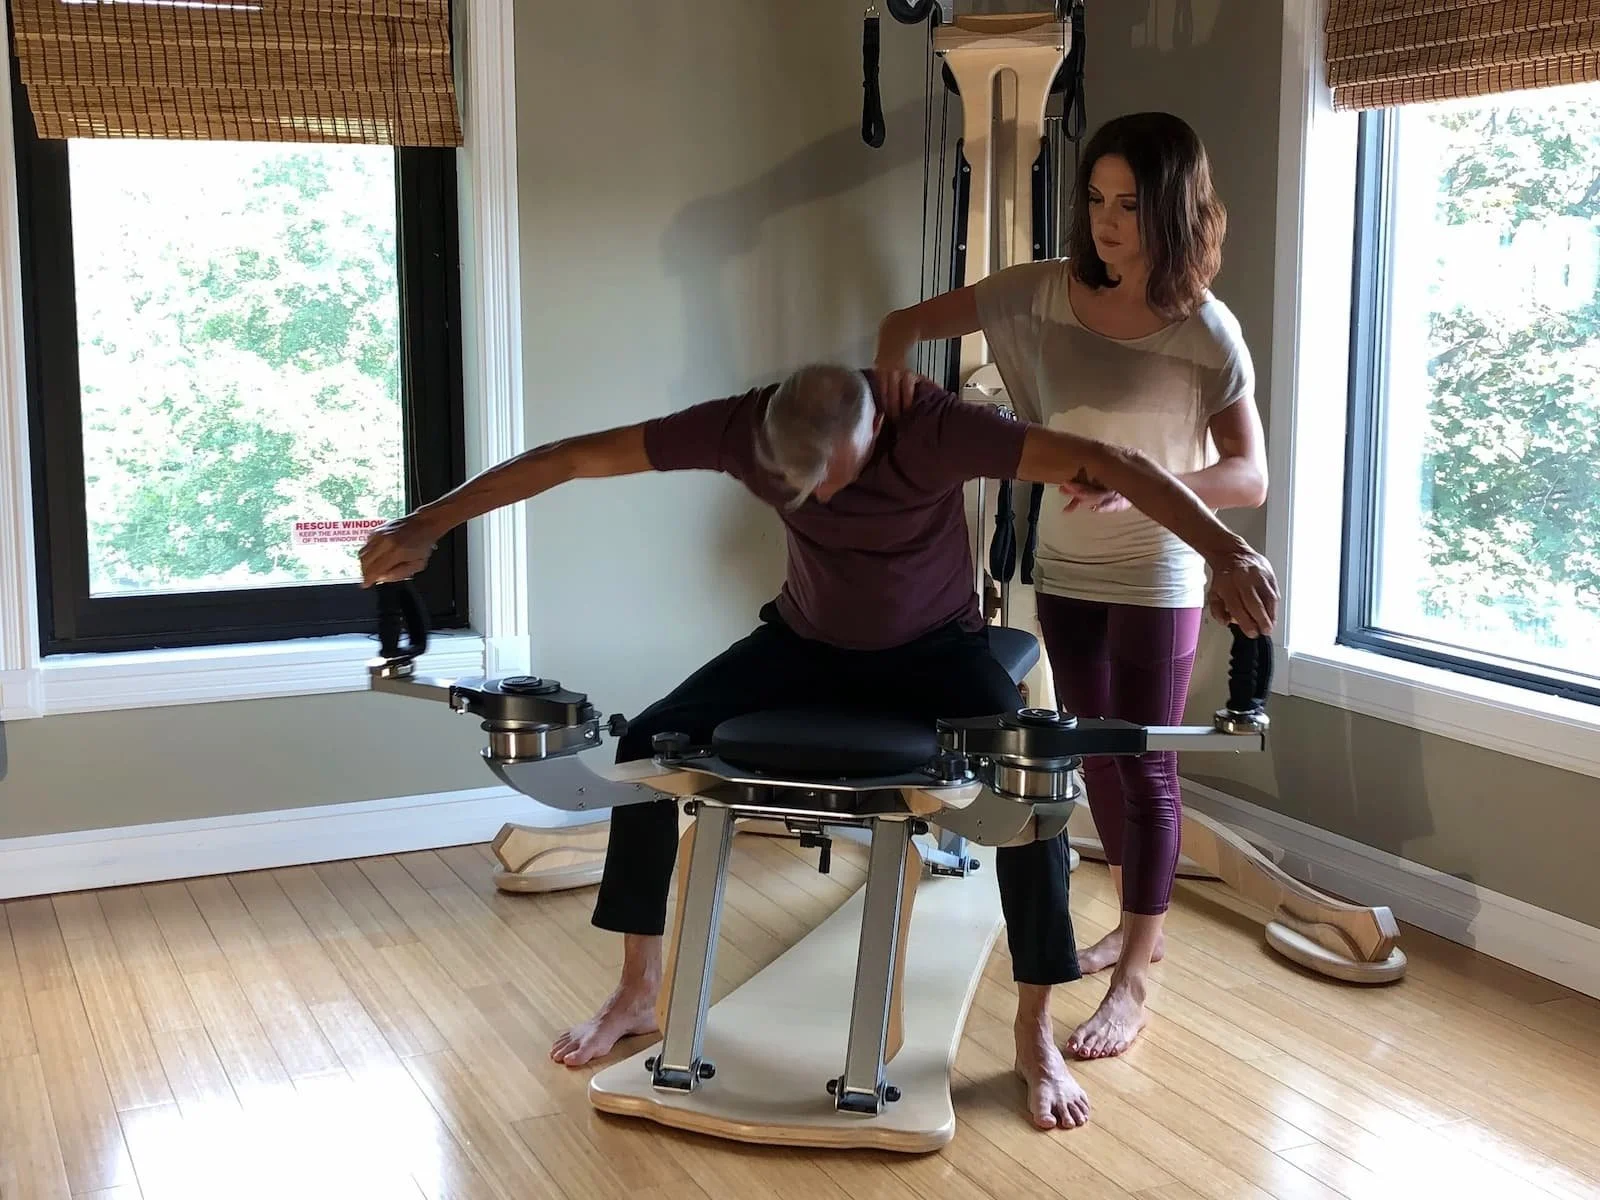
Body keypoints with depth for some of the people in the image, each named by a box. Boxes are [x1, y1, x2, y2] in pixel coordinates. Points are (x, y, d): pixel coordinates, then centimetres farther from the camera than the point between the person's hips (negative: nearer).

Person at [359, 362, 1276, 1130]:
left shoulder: (935, 429, -33)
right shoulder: (745, 427, -26)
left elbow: (1103, 463, -39)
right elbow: (573, 458, -22)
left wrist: (1226, 551, -52)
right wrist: (428, 524, -24)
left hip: (935, 646, -2)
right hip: (806, 641, 3)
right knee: (650, 741, -14)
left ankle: (1037, 1034, -10)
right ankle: (639, 992, 3)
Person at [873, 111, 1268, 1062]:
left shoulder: (1206, 331, -16)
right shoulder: (1047, 291, -5)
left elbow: (1250, 479, -18)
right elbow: (908, 322, 1)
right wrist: (895, 365, -22)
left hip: (1155, 579, -5)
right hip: (1064, 569, 5)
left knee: (1144, 765, 1)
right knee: (1096, 753, 16)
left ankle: (1134, 984, 12)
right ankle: (1139, 927, 36)